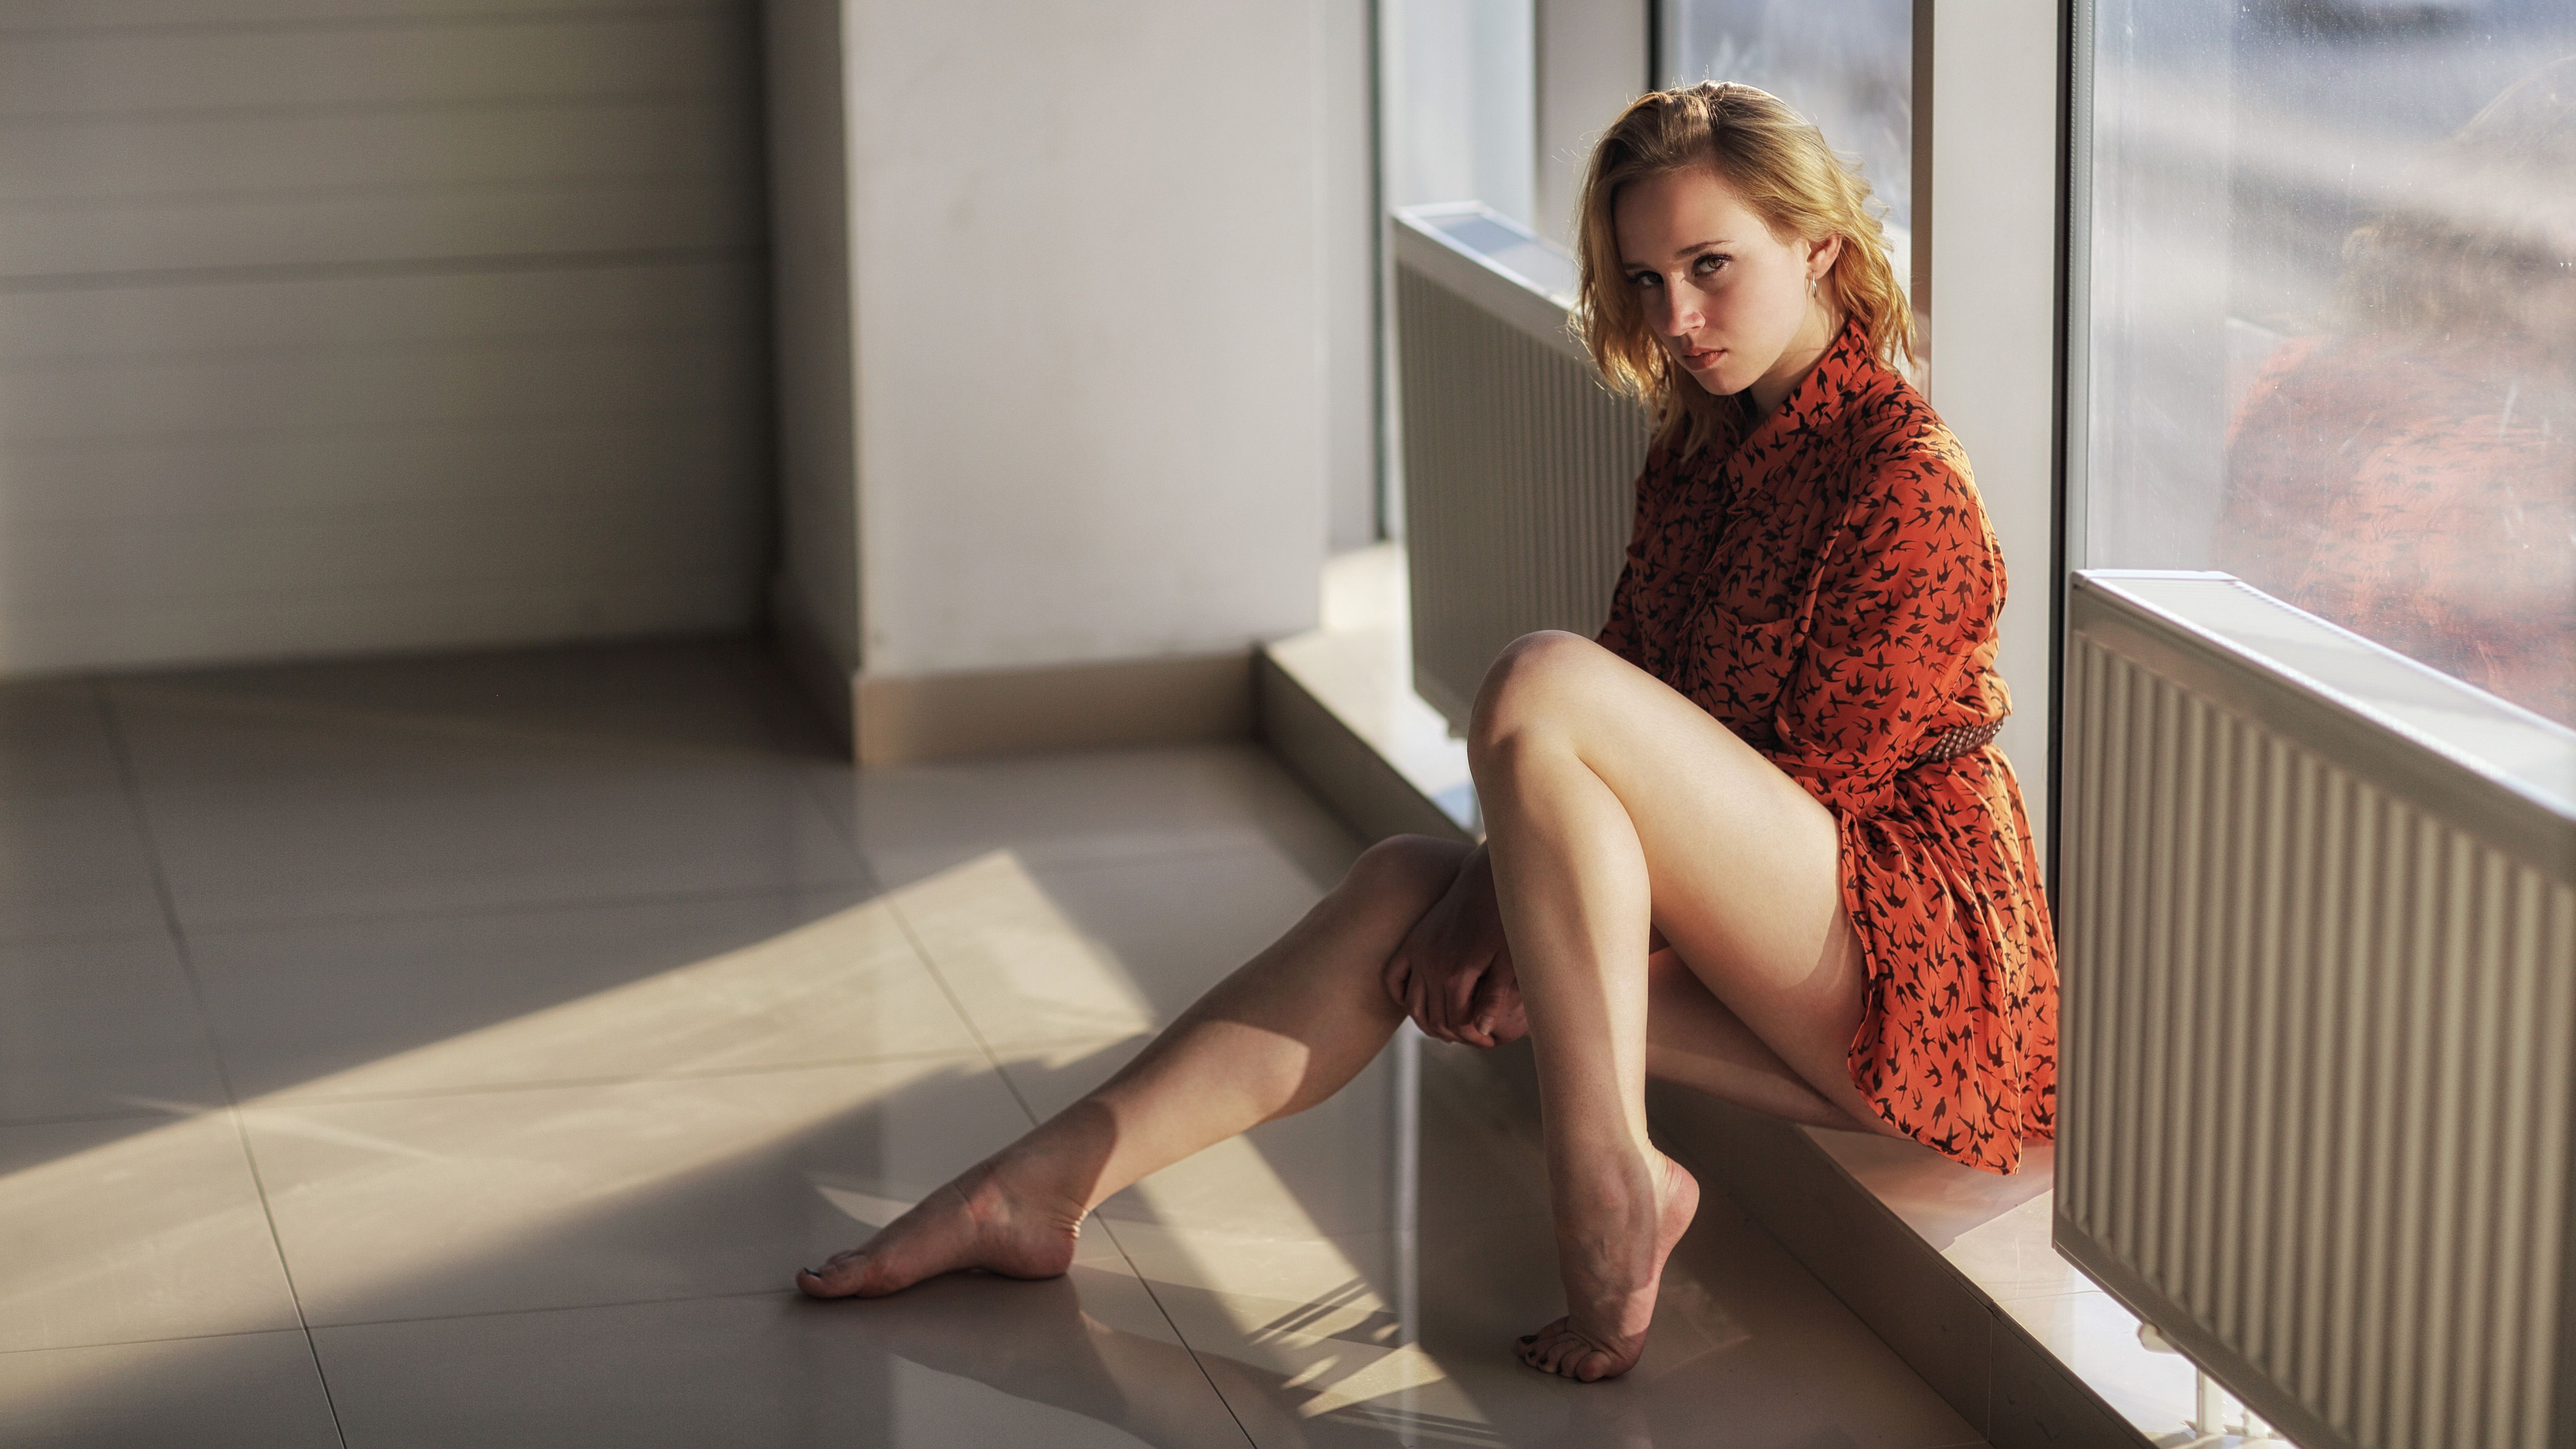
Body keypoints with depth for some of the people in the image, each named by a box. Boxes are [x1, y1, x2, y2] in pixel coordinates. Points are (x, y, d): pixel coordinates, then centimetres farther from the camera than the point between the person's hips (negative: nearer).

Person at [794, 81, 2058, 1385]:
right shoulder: (1697, 451, 15)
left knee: (1540, 685, -23)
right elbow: (1633, 744, 13)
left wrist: (1514, 924, -11)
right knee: (1402, 888, -2)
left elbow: (1816, 786, -14)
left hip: (1929, 962, -8)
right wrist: (1493, 906, -5)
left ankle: (1606, 1188, -21)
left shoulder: (1905, 480, -12)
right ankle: (1042, 1186, -7)